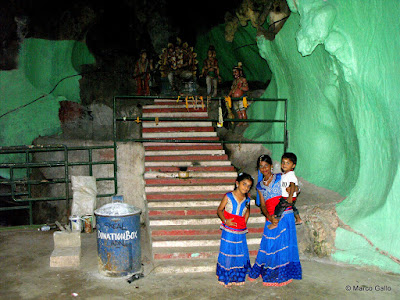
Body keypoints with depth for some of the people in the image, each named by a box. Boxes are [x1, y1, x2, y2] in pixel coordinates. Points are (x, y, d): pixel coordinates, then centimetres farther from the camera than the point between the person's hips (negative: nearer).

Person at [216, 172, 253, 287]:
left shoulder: (247, 199, 3)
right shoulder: (228, 196, -8)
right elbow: (219, 210, -2)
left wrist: (244, 223, 11)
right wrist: (225, 221, -17)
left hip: (241, 232, 4)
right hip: (228, 231, -3)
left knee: (241, 254, 8)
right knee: (227, 254, 2)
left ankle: (238, 277, 26)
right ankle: (226, 278, 18)